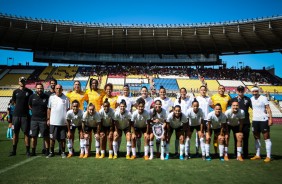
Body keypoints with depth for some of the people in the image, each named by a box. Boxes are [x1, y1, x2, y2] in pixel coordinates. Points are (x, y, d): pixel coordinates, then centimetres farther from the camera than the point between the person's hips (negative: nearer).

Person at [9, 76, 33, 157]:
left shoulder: (29, 92, 3)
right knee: (15, 133, 9)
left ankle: (27, 151, 6)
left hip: (25, 115, -2)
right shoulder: (15, 92, 9)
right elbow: (15, 102, 14)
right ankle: (14, 150, 18)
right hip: (16, 115, 2)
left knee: (26, 133, 0)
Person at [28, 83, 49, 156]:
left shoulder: (46, 97, -2)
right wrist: (35, 112, 9)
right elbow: (29, 106, 19)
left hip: (43, 120, -3)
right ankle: (33, 151, 19)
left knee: (46, 136, 1)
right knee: (33, 136, 8)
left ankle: (47, 151, 10)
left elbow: (49, 109, -1)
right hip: (34, 119, 3)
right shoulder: (32, 96, 6)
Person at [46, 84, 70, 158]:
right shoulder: (51, 97, 5)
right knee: (52, 138, 8)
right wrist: (48, 119, 5)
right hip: (53, 122, 1)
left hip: (63, 122, -1)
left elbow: (68, 110, 3)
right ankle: (51, 152, 22)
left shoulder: (66, 98, 0)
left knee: (62, 138, 6)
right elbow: (49, 109, 9)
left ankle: (63, 152, 18)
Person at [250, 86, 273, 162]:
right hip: (255, 120, 6)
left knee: (266, 138, -1)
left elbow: (268, 109, -10)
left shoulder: (263, 98, -8)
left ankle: (268, 156, 3)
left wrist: (270, 119, -17)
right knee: (256, 138, 11)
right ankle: (257, 155, 21)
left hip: (264, 120, -6)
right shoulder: (251, 99, 8)